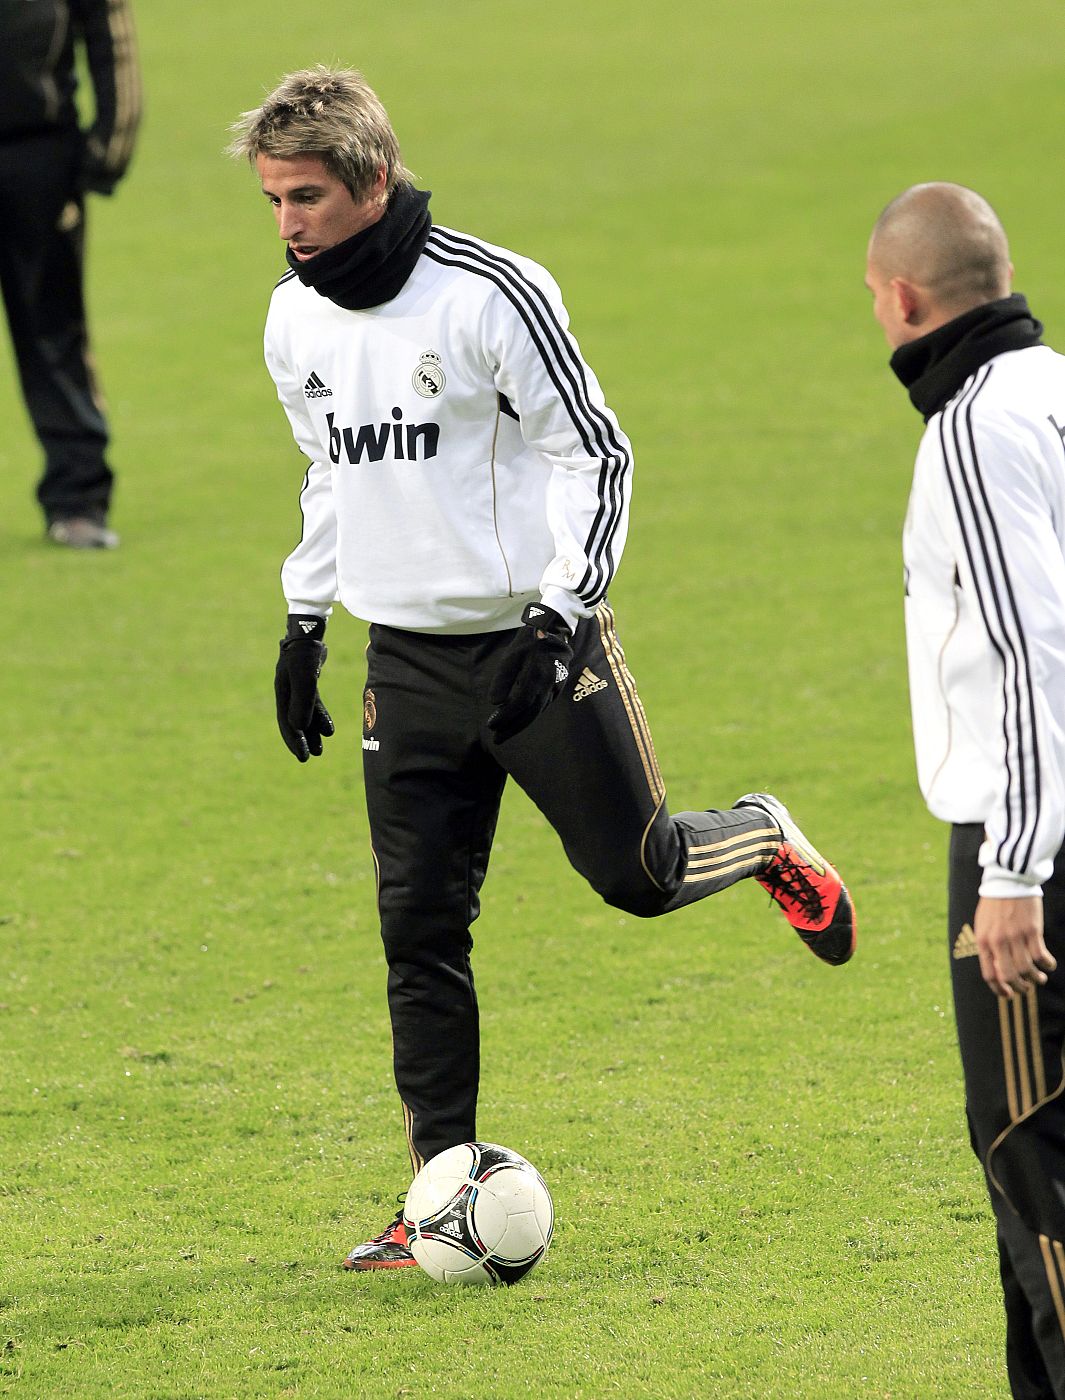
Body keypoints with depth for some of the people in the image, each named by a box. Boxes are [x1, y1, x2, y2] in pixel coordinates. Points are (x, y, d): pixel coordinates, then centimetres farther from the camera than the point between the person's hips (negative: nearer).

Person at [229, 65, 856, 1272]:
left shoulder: (492, 296, -17)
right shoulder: (295, 319, 3)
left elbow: (596, 452, -12)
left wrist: (560, 616, -20)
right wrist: (305, 621, 18)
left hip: (535, 637, -5)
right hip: (410, 659, 5)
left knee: (635, 873, 1)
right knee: (418, 927, -2)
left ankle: (763, 844, 35)